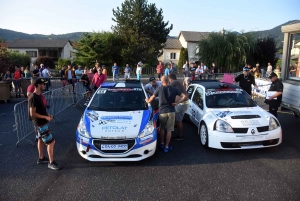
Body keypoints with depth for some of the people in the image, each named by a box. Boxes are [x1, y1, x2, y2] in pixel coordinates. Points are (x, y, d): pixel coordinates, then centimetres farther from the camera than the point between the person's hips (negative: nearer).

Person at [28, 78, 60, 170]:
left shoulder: (39, 95, 6)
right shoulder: (33, 98, -23)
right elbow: (32, 113, -24)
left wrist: (47, 115, 4)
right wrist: (46, 117, -20)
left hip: (42, 122, 10)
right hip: (40, 123, -10)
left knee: (41, 139, 21)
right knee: (51, 142, -7)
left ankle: (41, 158, 38)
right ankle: (51, 163, 3)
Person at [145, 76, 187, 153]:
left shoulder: (159, 89, -5)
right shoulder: (174, 89, 0)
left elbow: (151, 99, 2)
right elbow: (184, 96, -4)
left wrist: (147, 100, 22)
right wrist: (177, 102, -3)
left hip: (162, 112, 0)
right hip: (171, 111, 1)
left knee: (162, 128, 21)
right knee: (169, 130, 8)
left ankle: (162, 144, 26)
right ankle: (166, 147, 12)